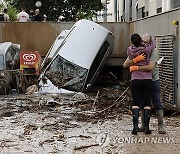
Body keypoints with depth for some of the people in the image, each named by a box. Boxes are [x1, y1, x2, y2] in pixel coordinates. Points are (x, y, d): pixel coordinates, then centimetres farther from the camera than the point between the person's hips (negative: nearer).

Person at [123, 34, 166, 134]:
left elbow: (150, 67, -29)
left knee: (157, 103, -2)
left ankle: (161, 125, 3)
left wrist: (136, 68, -26)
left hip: (153, 80, -4)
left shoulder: (153, 51, -16)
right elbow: (125, 65, -15)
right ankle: (144, 125, 18)